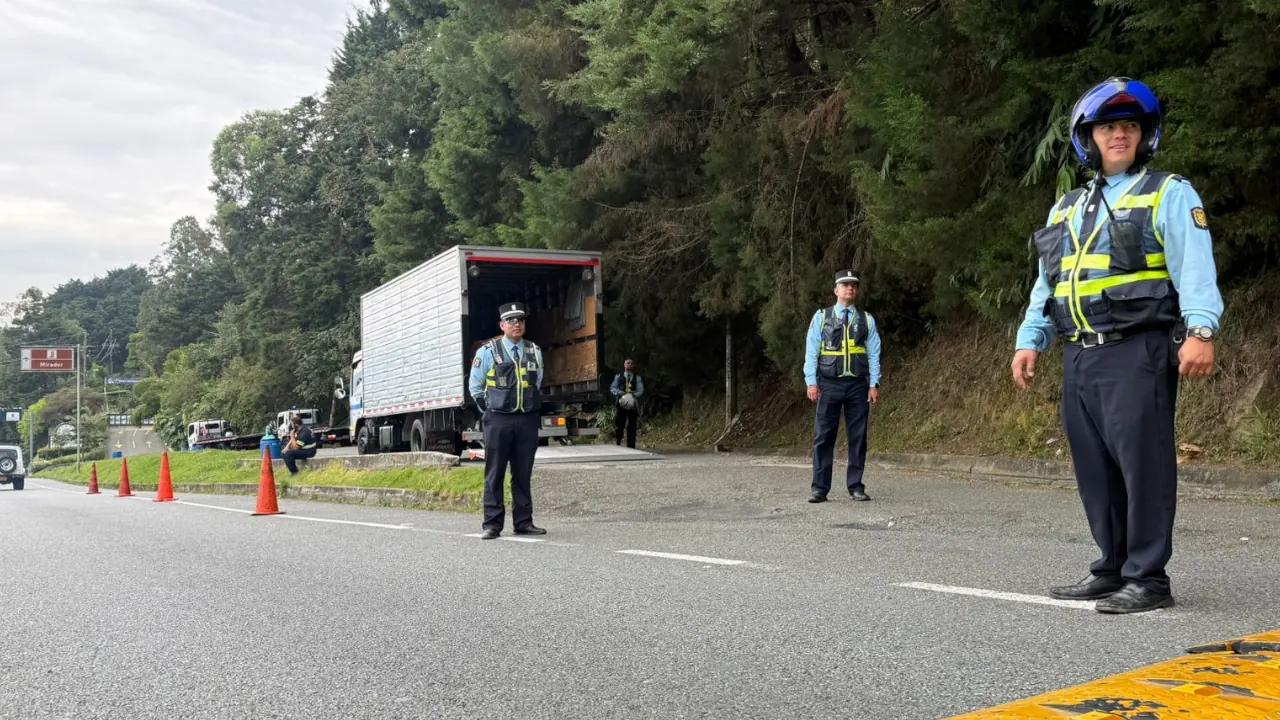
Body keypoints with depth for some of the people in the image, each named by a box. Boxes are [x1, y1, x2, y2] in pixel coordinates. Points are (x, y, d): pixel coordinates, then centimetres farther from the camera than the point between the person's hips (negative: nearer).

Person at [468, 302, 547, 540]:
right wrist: (490, 410, 5)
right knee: (495, 474, -1)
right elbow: (475, 386, 6)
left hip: (527, 420, 3)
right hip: (498, 421, -3)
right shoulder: (488, 351, -1)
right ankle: (492, 524, 2)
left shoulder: (534, 352, 10)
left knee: (523, 474, 8)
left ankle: (523, 522, 13)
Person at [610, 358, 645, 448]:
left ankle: (630, 447, 5)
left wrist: (634, 395, -24)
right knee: (618, 425, -4)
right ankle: (618, 443, 18)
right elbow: (612, 388, 4)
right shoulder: (619, 377, 11)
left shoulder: (637, 378, 8)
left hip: (633, 404, 0)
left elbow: (640, 391, -2)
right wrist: (620, 393, -17)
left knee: (632, 427, 1)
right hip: (621, 404, 0)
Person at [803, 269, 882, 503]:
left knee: (858, 437, 4)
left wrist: (874, 385, -3)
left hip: (858, 386, 1)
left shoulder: (866, 320, 8)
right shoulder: (821, 317, 5)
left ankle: (855, 486, 12)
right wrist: (811, 383, -6)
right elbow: (811, 352, 2)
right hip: (829, 385, -1)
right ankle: (820, 488, 3)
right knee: (823, 437, -2)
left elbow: (874, 354, 5)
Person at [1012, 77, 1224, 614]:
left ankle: (1147, 578, -1)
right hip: (1080, 355, 6)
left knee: (1143, 462, -7)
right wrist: (1029, 341, 15)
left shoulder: (1169, 195, 3)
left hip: (1138, 352, -6)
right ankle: (1112, 568, 18)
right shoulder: (1067, 208, 22)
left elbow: (1195, 268, -9)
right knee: (1095, 467, 8)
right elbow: (1046, 284, 23)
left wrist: (1201, 330, -22)